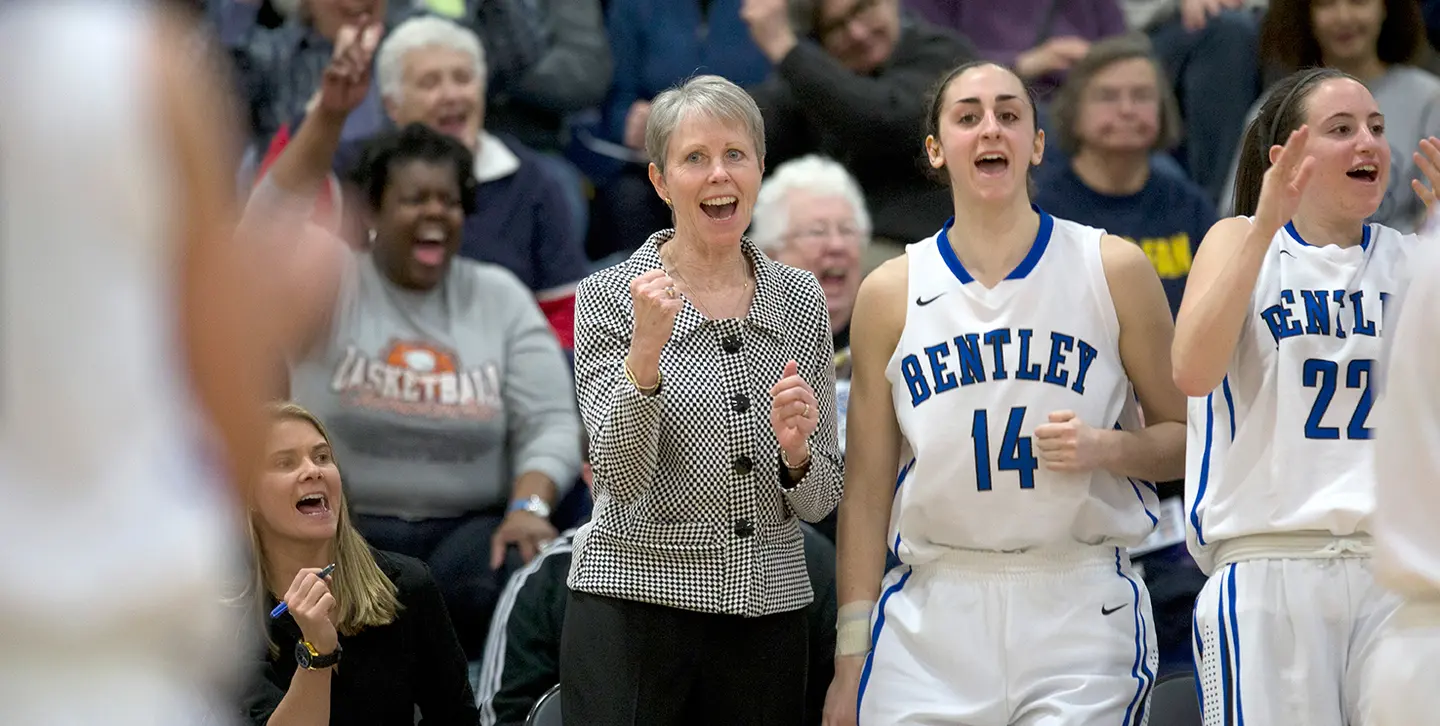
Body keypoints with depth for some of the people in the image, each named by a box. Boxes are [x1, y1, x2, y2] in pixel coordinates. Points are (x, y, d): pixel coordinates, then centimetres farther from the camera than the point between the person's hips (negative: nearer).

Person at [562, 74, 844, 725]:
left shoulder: (802, 300, 7)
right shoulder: (610, 298, -4)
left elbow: (817, 501, 10)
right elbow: (622, 479, -14)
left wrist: (795, 452, -11)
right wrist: (645, 354, -28)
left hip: (767, 613, 3)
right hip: (634, 605, -3)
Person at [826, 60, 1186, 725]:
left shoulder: (1113, 270, 1)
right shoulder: (890, 294, 5)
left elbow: (1183, 439, 9)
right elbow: (866, 492, 7)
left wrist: (1105, 449, -13)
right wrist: (851, 659, 3)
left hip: (1078, 612, -1)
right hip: (932, 618, 1)